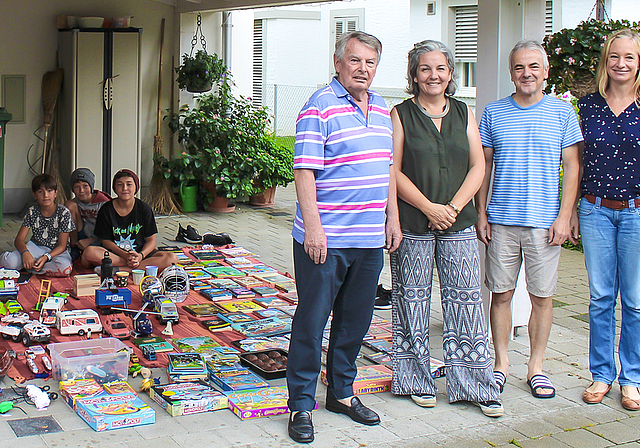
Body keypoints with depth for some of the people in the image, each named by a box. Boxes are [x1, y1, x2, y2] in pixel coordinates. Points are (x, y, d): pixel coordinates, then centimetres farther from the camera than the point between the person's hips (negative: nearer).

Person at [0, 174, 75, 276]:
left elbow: (62, 245, -10)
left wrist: (46, 257, -28)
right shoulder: (32, 212, 0)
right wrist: (25, 252, -26)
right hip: (36, 247, 1)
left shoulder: (63, 213, -9)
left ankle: (28, 267, -21)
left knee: (65, 268, -38)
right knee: (9, 262, -30)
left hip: (57, 251, -1)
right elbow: (19, 239, -3)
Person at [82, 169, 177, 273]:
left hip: (140, 252, 1)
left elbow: (151, 240, 0)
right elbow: (106, 241, -1)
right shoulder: (106, 210, 0)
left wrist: (140, 256, -21)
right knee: (89, 252, -32)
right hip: (114, 254, 0)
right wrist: (125, 255, -19)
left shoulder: (144, 209, 0)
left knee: (172, 258, -26)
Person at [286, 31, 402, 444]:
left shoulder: (382, 109, 14)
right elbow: (305, 171, -13)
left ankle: (342, 392, 30)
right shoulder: (320, 108, -9)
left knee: (356, 319, 15)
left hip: (370, 239, 7)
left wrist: (392, 218, 15)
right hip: (325, 239, -7)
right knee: (312, 320, 0)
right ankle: (301, 404, 10)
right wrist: (312, 227, -19)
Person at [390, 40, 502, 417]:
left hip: (459, 222, 2)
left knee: (466, 299, 2)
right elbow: (394, 172, -5)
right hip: (412, 225, -2)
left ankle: (475, 384, 11)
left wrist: (454, 207, -7)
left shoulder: (464, 113, 10)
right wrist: (429, 208, -14)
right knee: (412, 300, 4)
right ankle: (417, 380, 18)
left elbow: (478, 166, 6)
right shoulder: (401, 115, 1)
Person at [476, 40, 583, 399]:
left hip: (545, 221, -1)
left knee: (542, 295, 5)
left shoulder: (562, 112, 3)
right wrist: (481, 214, 4)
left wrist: (564, 216, -5)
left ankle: (536, 366, 17)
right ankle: (502, 362, 18)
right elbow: (483, 166, 10)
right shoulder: (494, 113, 7)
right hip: (501, 220, 1)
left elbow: (572, 167, 3)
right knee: (501, 293, 5)